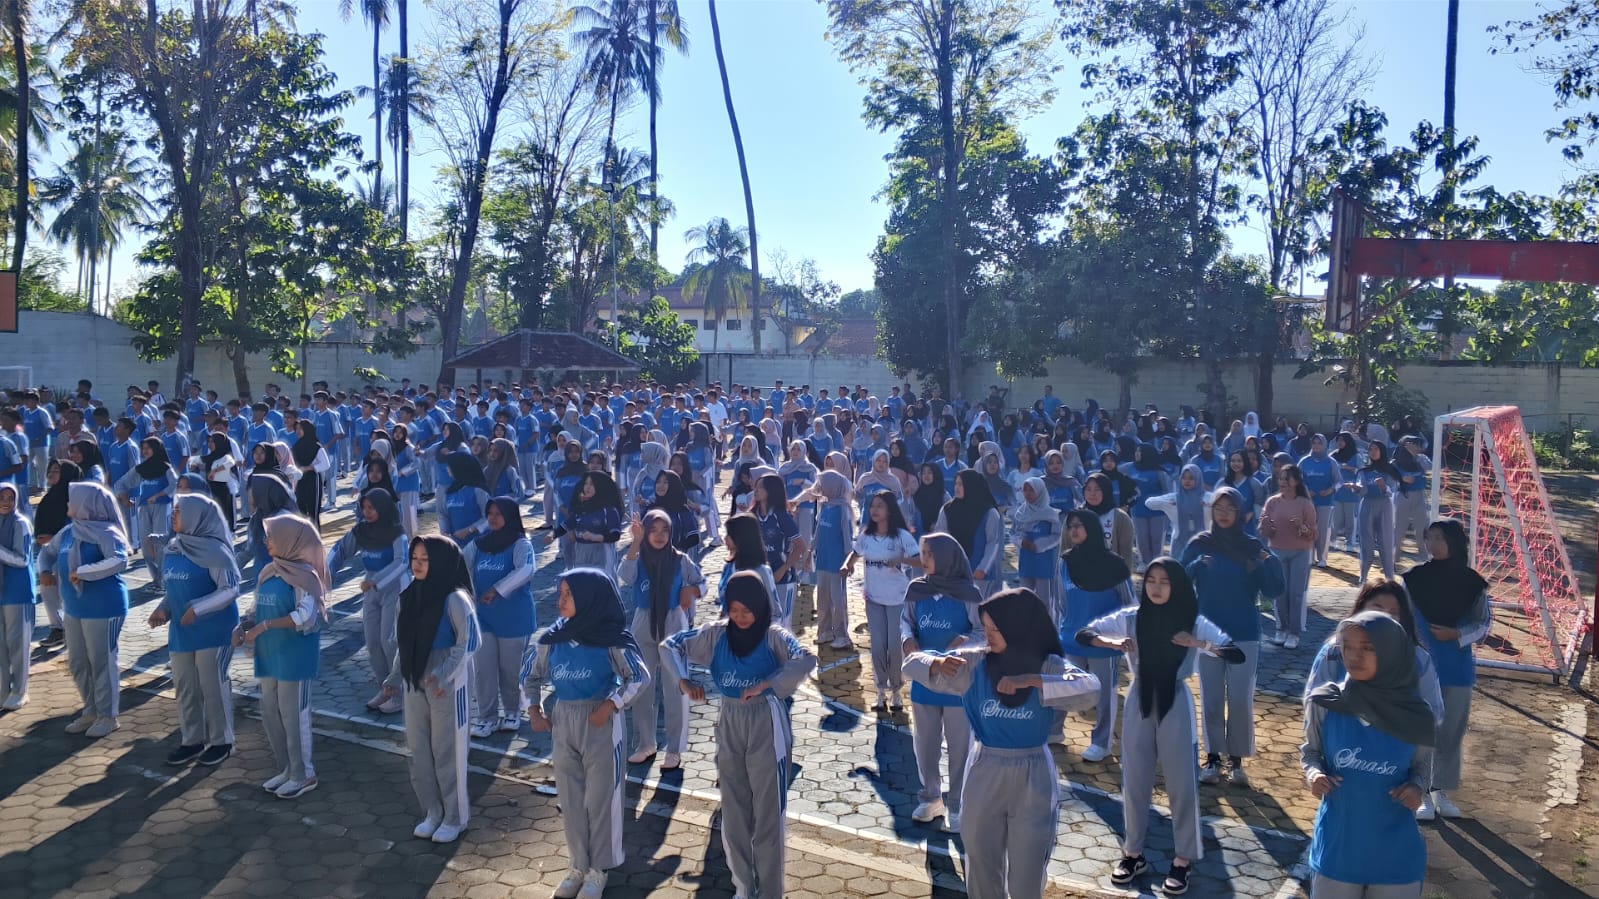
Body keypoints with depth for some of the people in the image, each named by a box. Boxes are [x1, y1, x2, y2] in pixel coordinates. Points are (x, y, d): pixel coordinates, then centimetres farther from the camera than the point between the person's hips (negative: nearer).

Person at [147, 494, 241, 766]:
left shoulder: (213, 550, -16)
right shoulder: (173, 548, 8)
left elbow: (230, 589, -19)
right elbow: (175, 588, 18)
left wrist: (197, 609, -24)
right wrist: (164, 610, 1)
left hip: (213, 631, -7)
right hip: (180, 631, 8)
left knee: (213, 686, 3)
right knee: (184, 687, 14)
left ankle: (221, 741, 17)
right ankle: (191, 740, 28)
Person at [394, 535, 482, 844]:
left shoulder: (455, 599, -18)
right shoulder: (411, 595, 3)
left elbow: (468, 642, -18)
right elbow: (404, 640, 12)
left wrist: (443, 674, -24)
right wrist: (396, 675, 9)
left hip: (448, 685, -6)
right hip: (416, 682, 7)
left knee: (447, 751, 3)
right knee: (419, 750, 13)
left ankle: (455, 817, 18)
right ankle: (433, 812, 28)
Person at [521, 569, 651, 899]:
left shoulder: (612, 638, -13)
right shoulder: (552, 637, 0)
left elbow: (640, 677, -11)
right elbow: (531, 674, 13)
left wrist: (610, 705, -19)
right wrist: (534, 709, 2)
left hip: (601, 723, -4)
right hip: (562, 723, 5)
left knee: (600, 797, 4)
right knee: (570, 799, 12)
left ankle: (598, 870, 19)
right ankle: (578, 866, 27)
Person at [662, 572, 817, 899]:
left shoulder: (773, 636, -12)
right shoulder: (716, 633, -1)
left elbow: (806, 660, -29)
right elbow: (670, 646, 4)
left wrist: (765, 684, -32)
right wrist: (684, 680, -11)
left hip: (766, 725, -4)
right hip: (730, 724, 4)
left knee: (767, 811, 2)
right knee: (734, 809, 13)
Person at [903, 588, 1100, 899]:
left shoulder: (1048, 665, -10)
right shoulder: (974, 663, -5)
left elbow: (1089, 685, -28)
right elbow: (912, 663, -3)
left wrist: (1030, 680, -36)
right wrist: (937, 665, -26)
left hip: (1032, 781, -2)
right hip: (984, 776, 2)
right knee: (981, 868, 16)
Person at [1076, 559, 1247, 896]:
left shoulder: (1194, 622, -7)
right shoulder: (1130, 618, -6)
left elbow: (1237, 654, -13)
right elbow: (1081, 635, -9)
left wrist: (1199, 644, -29)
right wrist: (1113, 643, -28)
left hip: (1175, 706, -1)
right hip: (1139, 705, 1)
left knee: (1181, 783, 6)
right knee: (1135, 781, 10)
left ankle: (1183, 859, 21)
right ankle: (1133, 852, 26)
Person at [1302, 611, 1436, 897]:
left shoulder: (1414, 713, -9)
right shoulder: (1324, 702, -10)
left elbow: (1422, 763, 6)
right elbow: (1310, 751, 4)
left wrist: (1417, 787, -14)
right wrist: (1314, 774, -16)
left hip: (1395, 852, 0)